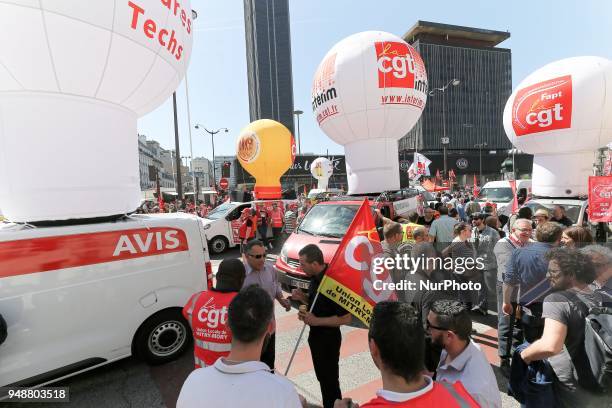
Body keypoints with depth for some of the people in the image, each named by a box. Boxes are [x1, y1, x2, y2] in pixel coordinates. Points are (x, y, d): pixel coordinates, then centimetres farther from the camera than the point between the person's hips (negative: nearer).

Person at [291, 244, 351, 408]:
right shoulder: (315, 277, -2)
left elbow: (346, 318, -26)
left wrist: (316, 321, -25)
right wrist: (302, 297, -6)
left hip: (328, 338, -9)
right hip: (315, 334, 9)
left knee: (330, 378, 12)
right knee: (322, 376, 25)